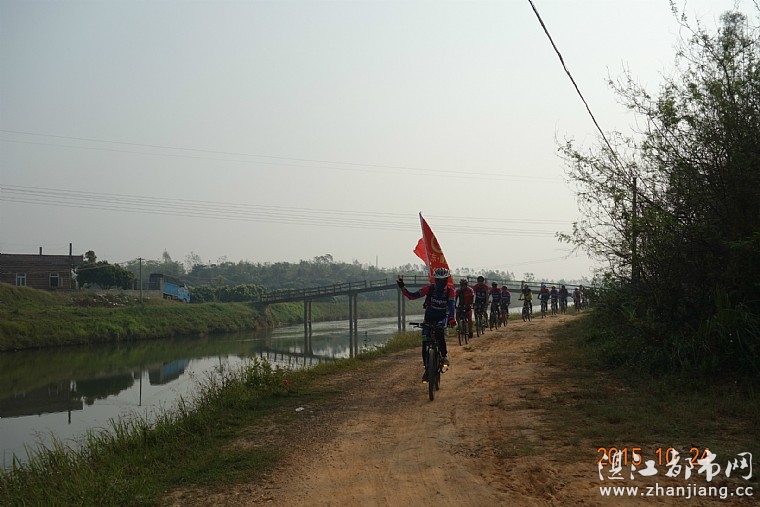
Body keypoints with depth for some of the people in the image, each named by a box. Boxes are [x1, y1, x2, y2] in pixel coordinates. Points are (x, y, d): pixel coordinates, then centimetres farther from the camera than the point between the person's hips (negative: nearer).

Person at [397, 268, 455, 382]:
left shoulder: (450, 291, -13)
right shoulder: (429, 289, -12)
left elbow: (451, 305, -28)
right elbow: (412, 296, -11)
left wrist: (451, 318, -46)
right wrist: (402, 288, -25)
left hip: (442, 318, -1)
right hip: (429, 318, 1)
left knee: (440, 335, -31)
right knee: (425, 344, -6)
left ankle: (444, 356, -5)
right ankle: (427, 369, 6)